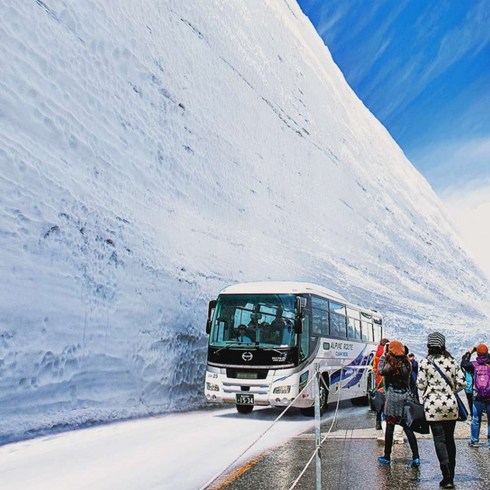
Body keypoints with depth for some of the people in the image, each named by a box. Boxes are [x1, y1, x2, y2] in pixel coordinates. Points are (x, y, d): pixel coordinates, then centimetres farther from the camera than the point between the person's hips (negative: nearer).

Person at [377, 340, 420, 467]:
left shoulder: (392, 362, -12)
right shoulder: (406, 362, 5)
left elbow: (381, 371, -16)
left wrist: (383, 358, -6)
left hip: (393, 396, -5)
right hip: (406, 396, 5)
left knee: (390, 426, 4)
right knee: (407, 427, 7)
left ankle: (387, 456, 11)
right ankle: (416, 457, 0)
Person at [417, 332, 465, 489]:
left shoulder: (425, 362, -6)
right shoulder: (451, 361, 5)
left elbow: (421, 385, -8)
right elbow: (461, 383, 2)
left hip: (433, 405, -4)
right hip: (451, 404, 4)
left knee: (439, 439, -1)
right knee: (450, 439, 14)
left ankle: (447, 477, -10)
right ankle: (451, 475, 22)